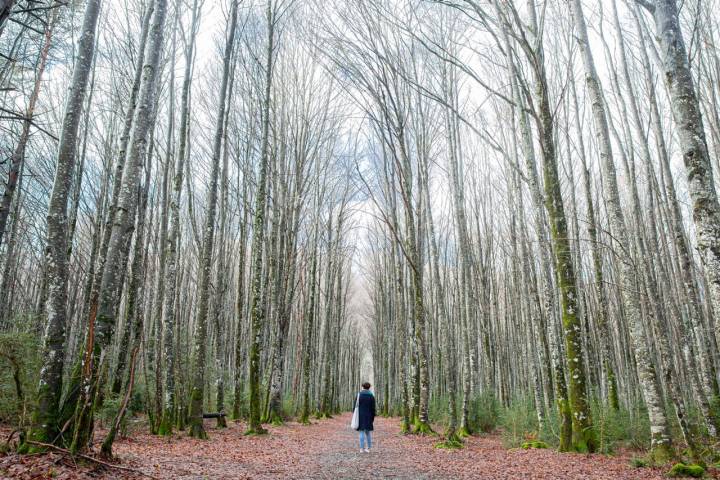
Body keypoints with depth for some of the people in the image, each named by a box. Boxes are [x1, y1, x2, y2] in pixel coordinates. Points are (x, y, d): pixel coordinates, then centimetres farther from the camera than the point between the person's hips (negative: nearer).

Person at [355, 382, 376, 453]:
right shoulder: (371, 396, 0)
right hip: (368, 416, 2)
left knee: (362, 432, 1)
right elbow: (373, 408, -1)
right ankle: (369, 447, 12)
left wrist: (356, 416, 2)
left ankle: (362, 448, 1)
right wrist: (373, 417, 5)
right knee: (368, 432, 12)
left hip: (361, 416, -2)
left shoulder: (359, 395, -4)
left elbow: (357, 405, -5)